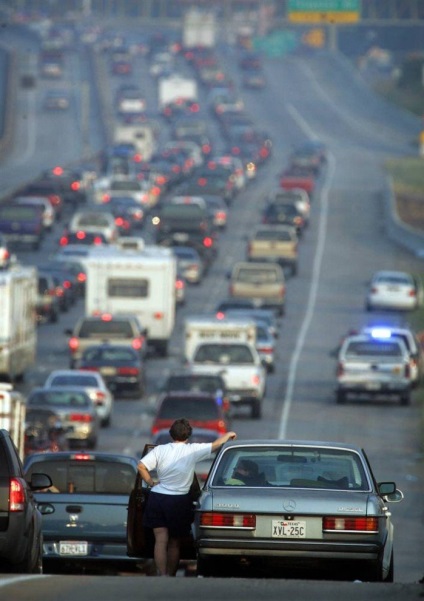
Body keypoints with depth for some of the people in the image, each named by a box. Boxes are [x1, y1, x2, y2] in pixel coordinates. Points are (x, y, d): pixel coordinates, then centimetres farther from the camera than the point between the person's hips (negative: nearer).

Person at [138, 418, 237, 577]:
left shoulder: (160, 450, -2)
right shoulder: (192, 450, -8)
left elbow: (141, 466, -11)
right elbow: (216, 445, 1)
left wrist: (151, 483, 4)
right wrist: (228, 435, 20)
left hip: (157, 498, 1)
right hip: (179, 501, -1)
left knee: (161, 541, -1)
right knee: (174, 543, 12)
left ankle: (162, 576, -15)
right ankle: (171, 576, 15)